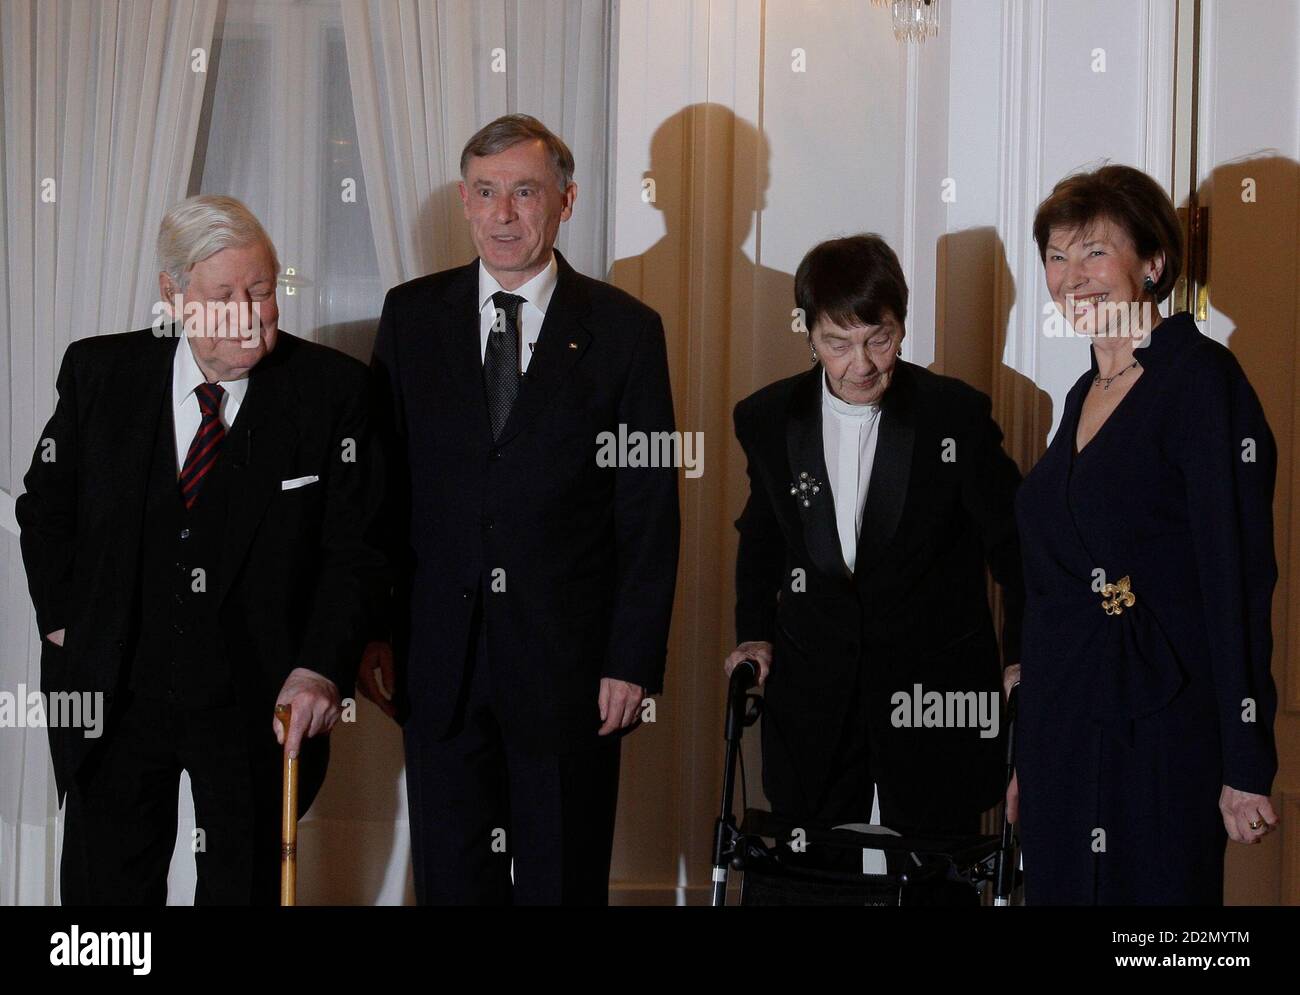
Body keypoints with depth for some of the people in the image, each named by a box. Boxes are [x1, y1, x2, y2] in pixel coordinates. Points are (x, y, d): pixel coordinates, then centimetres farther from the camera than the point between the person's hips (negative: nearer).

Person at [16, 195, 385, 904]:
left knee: (248, 887, 13)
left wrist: (321, 667, -18)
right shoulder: (99, 372, -1)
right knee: (104, 886, 12)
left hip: (261, 704, -1)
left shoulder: (332, 388, -7)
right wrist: (62, 624, 1)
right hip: (115, 694, 2)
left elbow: (355, 546, -7)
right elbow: (46, 508, 11)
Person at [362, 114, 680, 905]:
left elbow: (650, 512, -2)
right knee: (451, 877, 9)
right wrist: (373, 629, 0)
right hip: (439, 658, 2)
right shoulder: (412, 315, 6)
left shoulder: (625, 329, -1)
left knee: (565, 880, 6)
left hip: (568, 661, -2)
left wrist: (634, 661, -7)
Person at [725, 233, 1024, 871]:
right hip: (812, 695, 3)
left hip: (935, 695, -2)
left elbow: (1014, 545, 1)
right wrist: (754, 633, 10)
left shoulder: (958, 416, -6)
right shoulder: (768, 419, 3)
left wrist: (1024, 660, -5)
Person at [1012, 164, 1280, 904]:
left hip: (1159, 735, -8)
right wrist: (1028, 755, 17)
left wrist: (1247, 766, -19)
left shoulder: (1202, 379, -10)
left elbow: (1240, 579, -16)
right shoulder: (1086, 396, 15)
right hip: (1062, 727, 8)